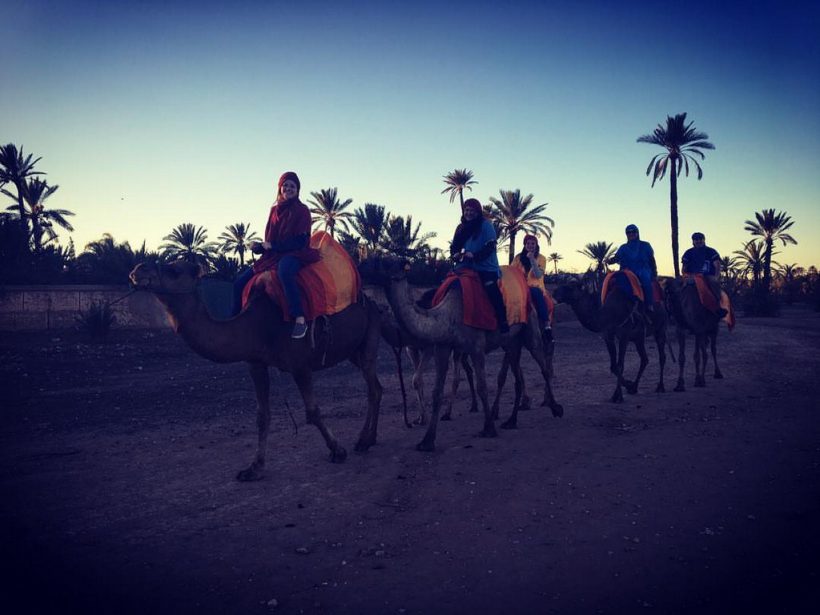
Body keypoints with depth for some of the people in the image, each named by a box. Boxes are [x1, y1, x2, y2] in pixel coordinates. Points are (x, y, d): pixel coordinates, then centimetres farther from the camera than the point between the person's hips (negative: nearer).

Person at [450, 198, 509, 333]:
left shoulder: (485, 225, -1)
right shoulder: (461, 228, 18)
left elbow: (490, 246, -11)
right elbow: (453, 246, 18)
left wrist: (474, 255, -23)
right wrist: (455, 254, -6)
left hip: (485, 267, -6)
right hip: (466, 267, 7)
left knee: (492, 292, -20)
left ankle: (503, 322, -18)